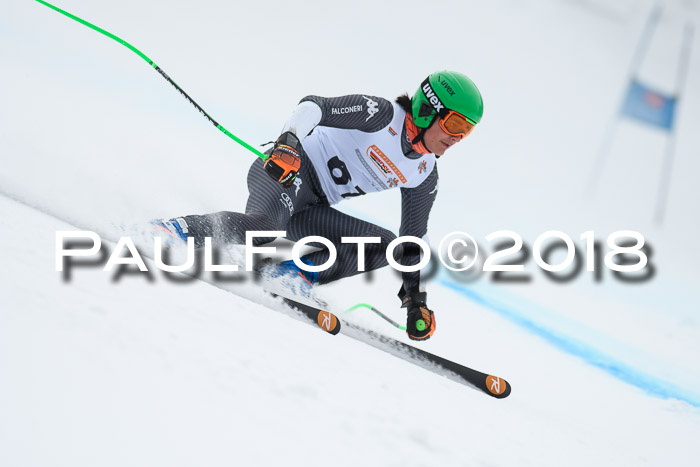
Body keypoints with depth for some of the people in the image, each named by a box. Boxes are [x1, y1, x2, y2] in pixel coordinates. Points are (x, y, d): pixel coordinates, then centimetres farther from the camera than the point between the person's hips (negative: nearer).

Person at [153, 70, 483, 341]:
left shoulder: (424, 176, 11)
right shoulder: (380, 114, -10)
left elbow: (412, 242, 17)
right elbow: (314, 106, -16)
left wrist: (416, 300, 11)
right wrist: (289, 140, -35)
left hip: (312, 210, 8)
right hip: (288, 170, -8)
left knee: (387, 246, -6)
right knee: (262, 226, -37)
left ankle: (293, 274, -13)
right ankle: (182, 231, -25)